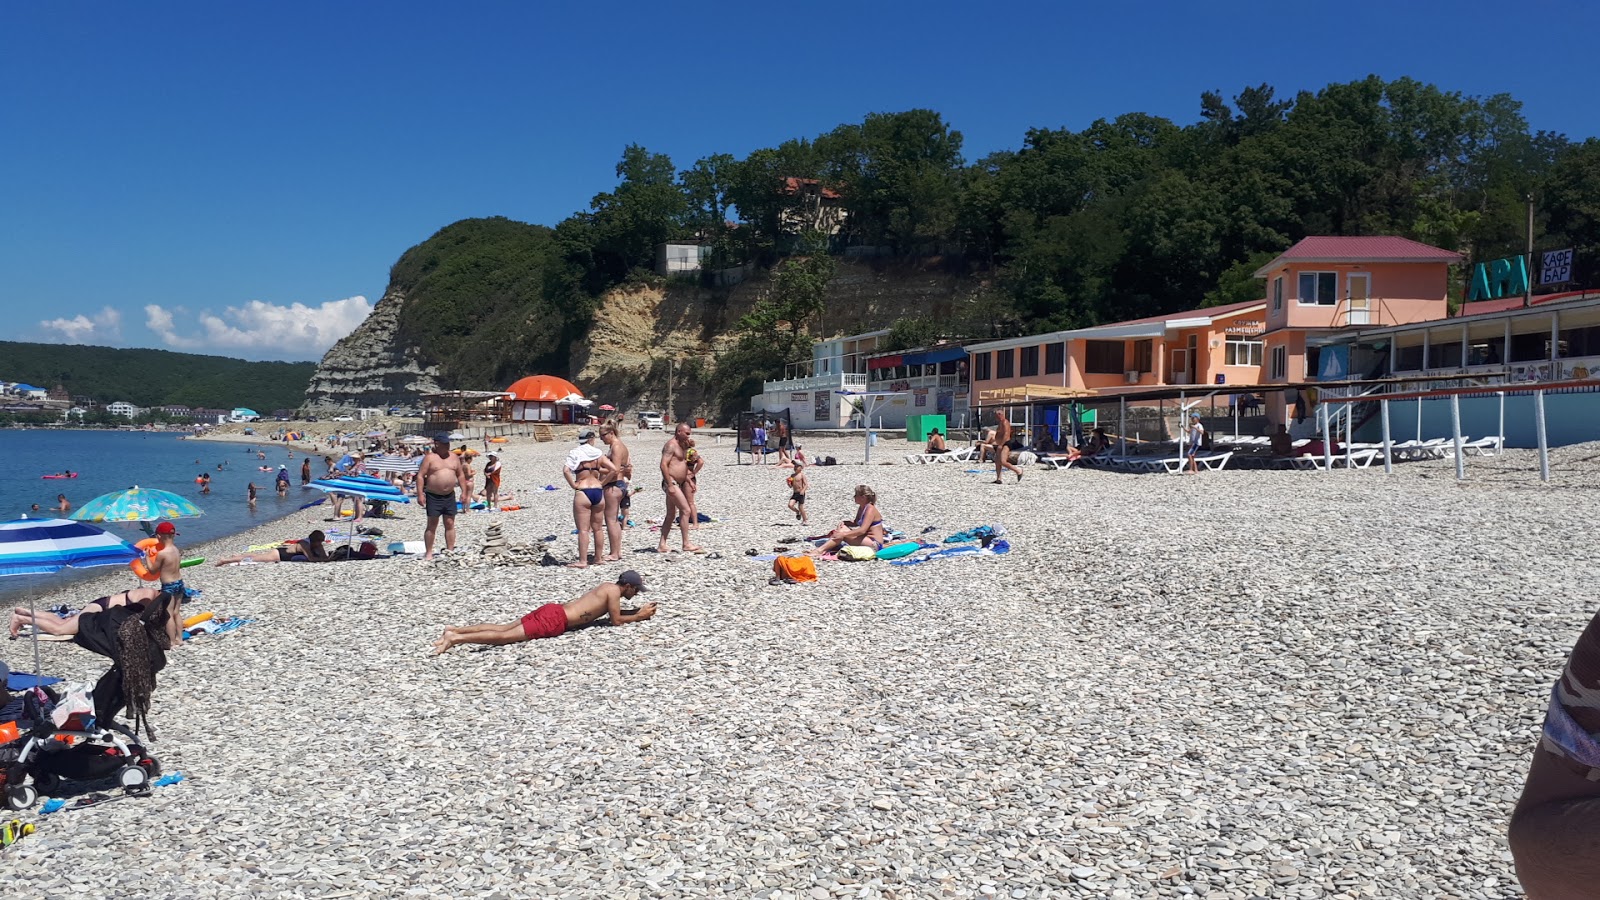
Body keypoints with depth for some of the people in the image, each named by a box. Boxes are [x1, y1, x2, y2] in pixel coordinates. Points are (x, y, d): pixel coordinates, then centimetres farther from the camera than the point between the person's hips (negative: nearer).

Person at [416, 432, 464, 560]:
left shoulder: (454, 457, 9)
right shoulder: (430, 458, -5)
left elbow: (460, 475, 15)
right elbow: (420, 476, -7)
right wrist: (421, 494, -13)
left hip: (449, 496, 4)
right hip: (433, 496, -4)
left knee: (450, 524, 6)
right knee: (432, 525, 0)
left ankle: (450, 551, 13)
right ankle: (428, 553, 4)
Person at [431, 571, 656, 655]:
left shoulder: (604, 588, 25)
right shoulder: (615, 591, -2)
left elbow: (612, 612, 38)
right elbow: (616, 621, -4)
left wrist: (638, 611, 30)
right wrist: (638, 617, 10)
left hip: (551, 610, 9)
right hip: (555, 620, -9)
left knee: (504, 628, 6)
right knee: (505, 636, -17)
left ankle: (455, 630, -1)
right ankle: (455, 639, -26)